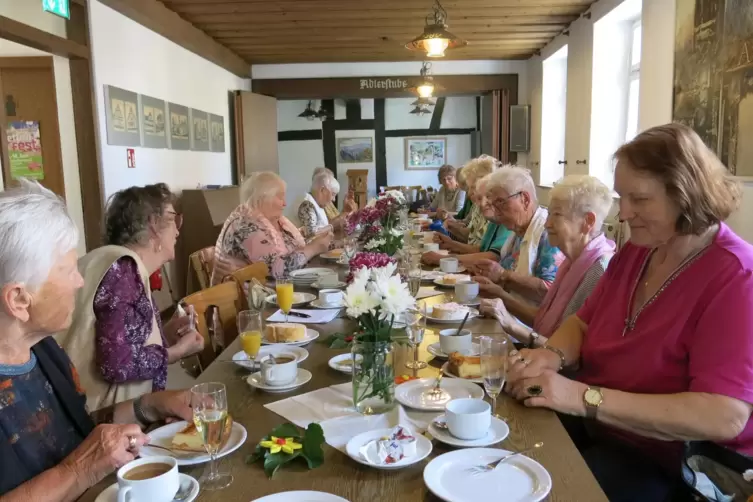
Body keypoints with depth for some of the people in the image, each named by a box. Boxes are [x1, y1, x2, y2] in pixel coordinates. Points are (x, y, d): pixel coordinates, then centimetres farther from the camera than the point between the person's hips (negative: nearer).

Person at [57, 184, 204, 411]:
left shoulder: (125, 268, 10)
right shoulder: (123, 269, -17)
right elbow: (117, 363, -26)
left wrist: (163, 335, 5)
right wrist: (178, 351, -12)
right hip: (101, 416, -9)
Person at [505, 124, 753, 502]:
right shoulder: (636, 250, 4)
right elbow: (583, 323, 14)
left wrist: (585, 398, -31)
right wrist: (553, 354, -10)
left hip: (672, 466, -6)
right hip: (595, 426, 7)